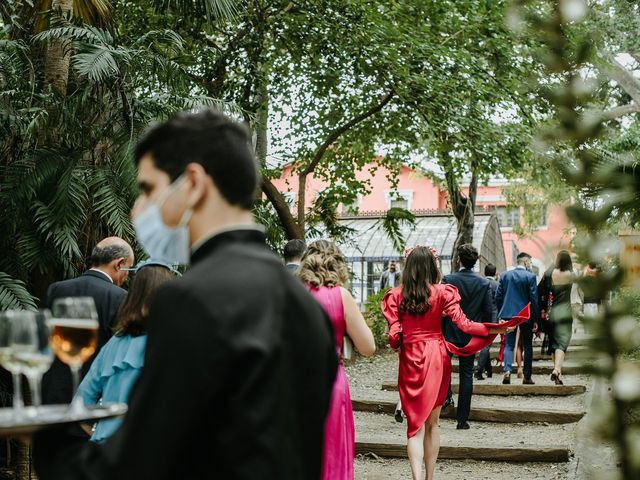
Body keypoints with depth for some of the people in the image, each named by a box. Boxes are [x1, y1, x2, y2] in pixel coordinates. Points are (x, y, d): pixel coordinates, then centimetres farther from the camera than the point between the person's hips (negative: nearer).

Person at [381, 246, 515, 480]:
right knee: (432, 422, 14)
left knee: (415, 421, 1)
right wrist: (496, 330, -3)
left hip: (410, 358, -1)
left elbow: (394, 334, -6)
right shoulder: (442, 292, -5)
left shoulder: (396, 295, -3)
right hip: (437, 357, 1)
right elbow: (463, 324, -9)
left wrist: (396, 344, 15)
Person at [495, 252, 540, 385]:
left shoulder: (504, 275, 4)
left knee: (509, 345, 6)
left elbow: (498, 296, 5)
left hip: (508, 314, 3)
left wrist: (501, 314, 14)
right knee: (527, 346, 9)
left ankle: (507, 370, -16)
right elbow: (534, 299, -8)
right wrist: (535, 319, -3)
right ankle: (527, 377, 11)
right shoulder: (530, 276, -7)